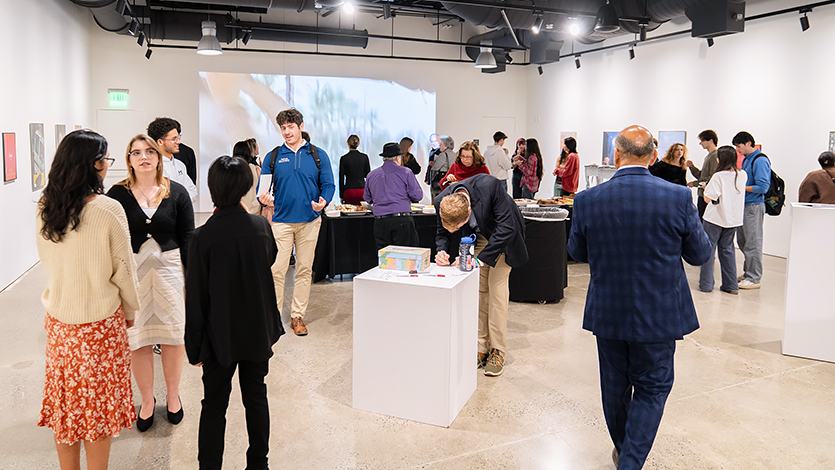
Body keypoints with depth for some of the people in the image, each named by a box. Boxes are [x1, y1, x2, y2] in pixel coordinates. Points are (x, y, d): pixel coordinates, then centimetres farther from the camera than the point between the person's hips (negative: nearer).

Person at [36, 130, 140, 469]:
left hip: (58, 320, 5)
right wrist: (131, 309, 4)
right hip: (101, 320, -5)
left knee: (65, 399, 17)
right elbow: (123, 267, -11)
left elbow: (46, 259, 10)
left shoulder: (45, 208, -4)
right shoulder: (108, 209, -19)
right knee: (99, 403, 11)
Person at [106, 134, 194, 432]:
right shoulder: (118, 194, -1)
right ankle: (147, 400, 25)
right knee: (137, 339, 6)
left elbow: (188, 238, 1)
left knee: (173, 334, 8)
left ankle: (173, 395, 28)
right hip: (132, 271, 0)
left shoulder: (176, 192, 1)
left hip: (170, 269, 0)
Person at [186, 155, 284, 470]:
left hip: (220, 336, -3)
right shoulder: (262, 226, -9)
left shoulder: (203, 237, -18)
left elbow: (195, 298, -12)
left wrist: (194, 346, -2)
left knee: (214, 405, 12)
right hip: (258, 332, 3)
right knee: (256, 398, 17)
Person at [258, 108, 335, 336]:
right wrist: (263, 197, -17)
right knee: (276, 270, -4)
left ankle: (298, 316, 17)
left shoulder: (318, 155, 6)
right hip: (281, 220, 0)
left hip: (309, 221, 1)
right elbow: (263, 187, 6)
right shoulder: (273, 157, 7)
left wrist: (323, 201, -16)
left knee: (304, 270, 7)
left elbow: (328, 184, 5)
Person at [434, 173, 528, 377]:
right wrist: (442, 251, -29)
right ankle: (480, 347, 11)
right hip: (476, 238, 4)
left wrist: (481, 259, -38)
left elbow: (506, 228, -35)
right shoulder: (442, 202, -25)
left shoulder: (489, 186, -40)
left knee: (496, 290, -8)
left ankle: (497, 351, 1)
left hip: (502, 237, -4)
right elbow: (443, 233, -7)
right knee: (477, 290, 1)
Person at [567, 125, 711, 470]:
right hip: (658, 315, -2)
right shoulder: (679, 198, -15)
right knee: (652, 388, 15)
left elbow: (577, 253, 2)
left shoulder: (586, 201, -13)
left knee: (614, 386, 20)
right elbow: (700, 254, -2)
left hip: (607, 313, 2)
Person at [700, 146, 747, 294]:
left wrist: (706, 187, -1)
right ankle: (731, 285, 17)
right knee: (727, 249, 15)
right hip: (733, 219, 6)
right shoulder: (742, 175, 1)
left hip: (714, 219, -6)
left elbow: (707, 198, -20)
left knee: (708, 248, 5)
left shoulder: (718, 176, -18)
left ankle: (706, 284, 7)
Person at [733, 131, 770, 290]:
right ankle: (747, 273, 27)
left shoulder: (760, 160, -14)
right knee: (742, 241, 15)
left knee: (753, 243, -4)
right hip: (744, 205, 10)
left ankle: (754, 278, 3)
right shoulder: (746, 159, 14)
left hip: (754, 206, -9)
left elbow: (763, 187, -20)